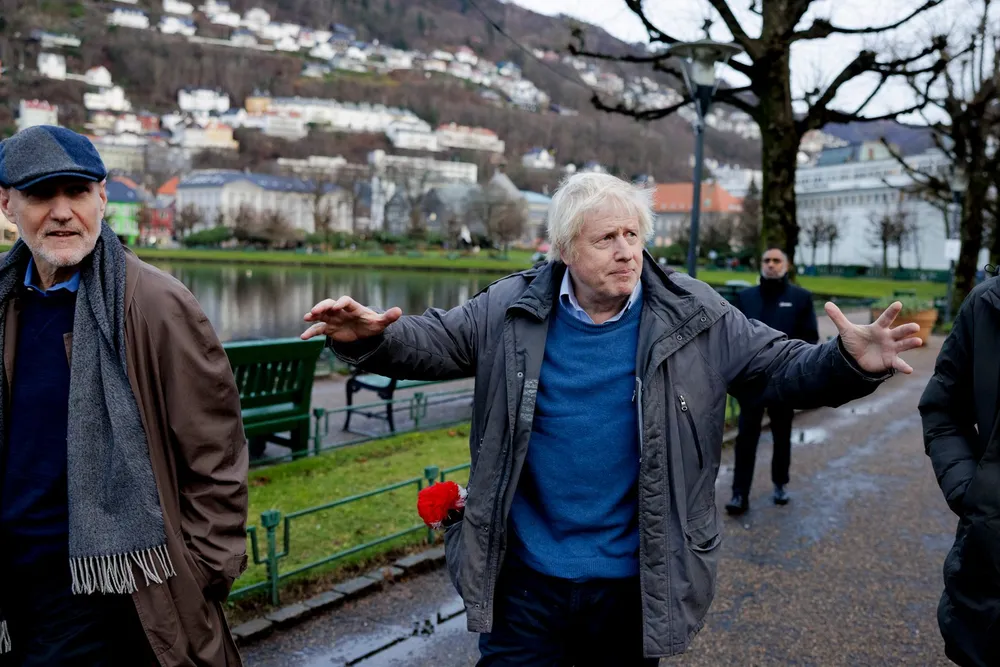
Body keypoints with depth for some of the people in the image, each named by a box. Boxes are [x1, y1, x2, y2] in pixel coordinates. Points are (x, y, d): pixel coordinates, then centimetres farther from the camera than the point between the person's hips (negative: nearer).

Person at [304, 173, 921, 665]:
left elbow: (781, 368, -2)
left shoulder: (696, 317, -6)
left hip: (634, 584, 1)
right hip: (524, 580, 0)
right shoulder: (512, 310, -5)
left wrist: (850, 364, -22)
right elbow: (433, 341, 1)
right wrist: (372, 338, -19)